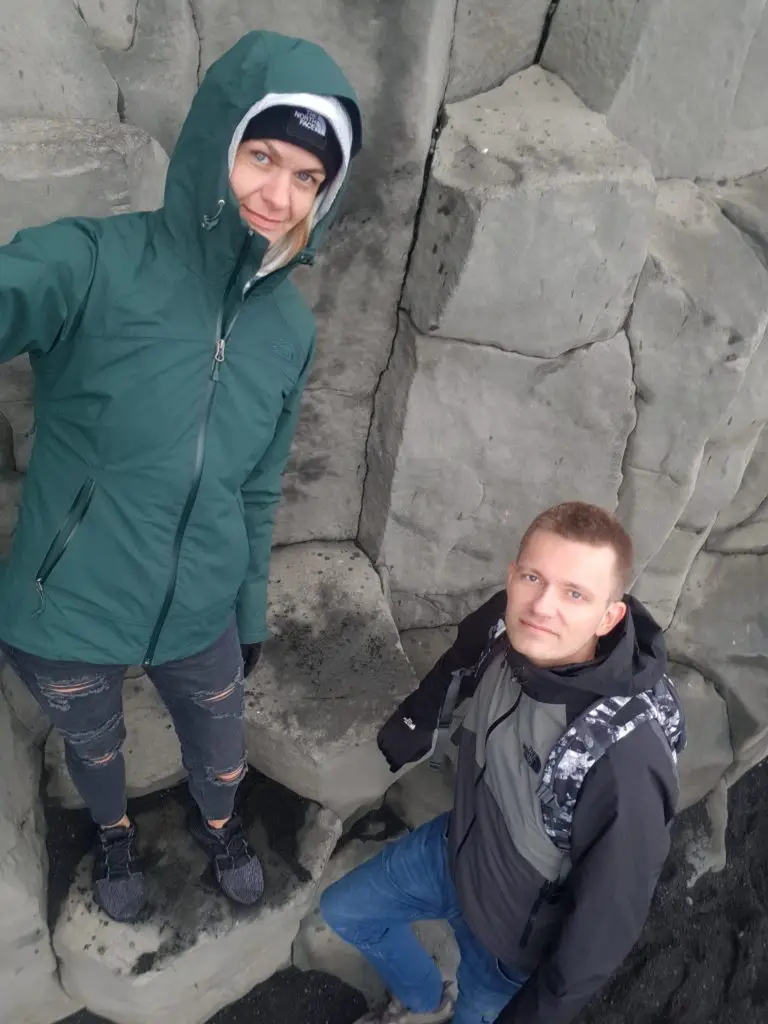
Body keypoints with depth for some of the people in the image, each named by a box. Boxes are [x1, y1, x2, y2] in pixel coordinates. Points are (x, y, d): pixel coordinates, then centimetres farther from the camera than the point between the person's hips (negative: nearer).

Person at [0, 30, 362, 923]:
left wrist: (251, 612, 11)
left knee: (221, 754, 23)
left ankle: (216, 826, 61)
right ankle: (114, 835, 62)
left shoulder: (291, 327, -5)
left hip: (199, 615, 3)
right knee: (94, 745, 25)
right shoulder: (92, 263, -20)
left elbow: (258, 489, 4)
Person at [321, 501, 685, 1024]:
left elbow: (609, 918, -27)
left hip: (516, 931, -5)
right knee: (344, 911, 24)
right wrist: (413, 724, 14)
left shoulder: (625, 757, -42)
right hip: (456, 848, 6)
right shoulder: (509, 624, -25)